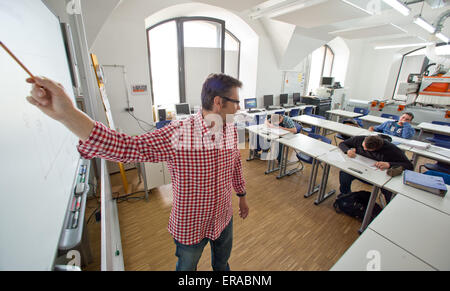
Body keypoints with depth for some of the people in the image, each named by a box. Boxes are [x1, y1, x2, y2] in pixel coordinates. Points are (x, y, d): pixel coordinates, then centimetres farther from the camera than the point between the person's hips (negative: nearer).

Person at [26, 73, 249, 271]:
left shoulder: (231, 131, -10)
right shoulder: (176, 134, -30)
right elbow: (125, 147, -37)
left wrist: (242, 196, 15)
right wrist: (67, 113, -50)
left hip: (224, 218, 5)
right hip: (190, 224, -5)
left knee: (222, 262, 34)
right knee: (187, 266, 27)